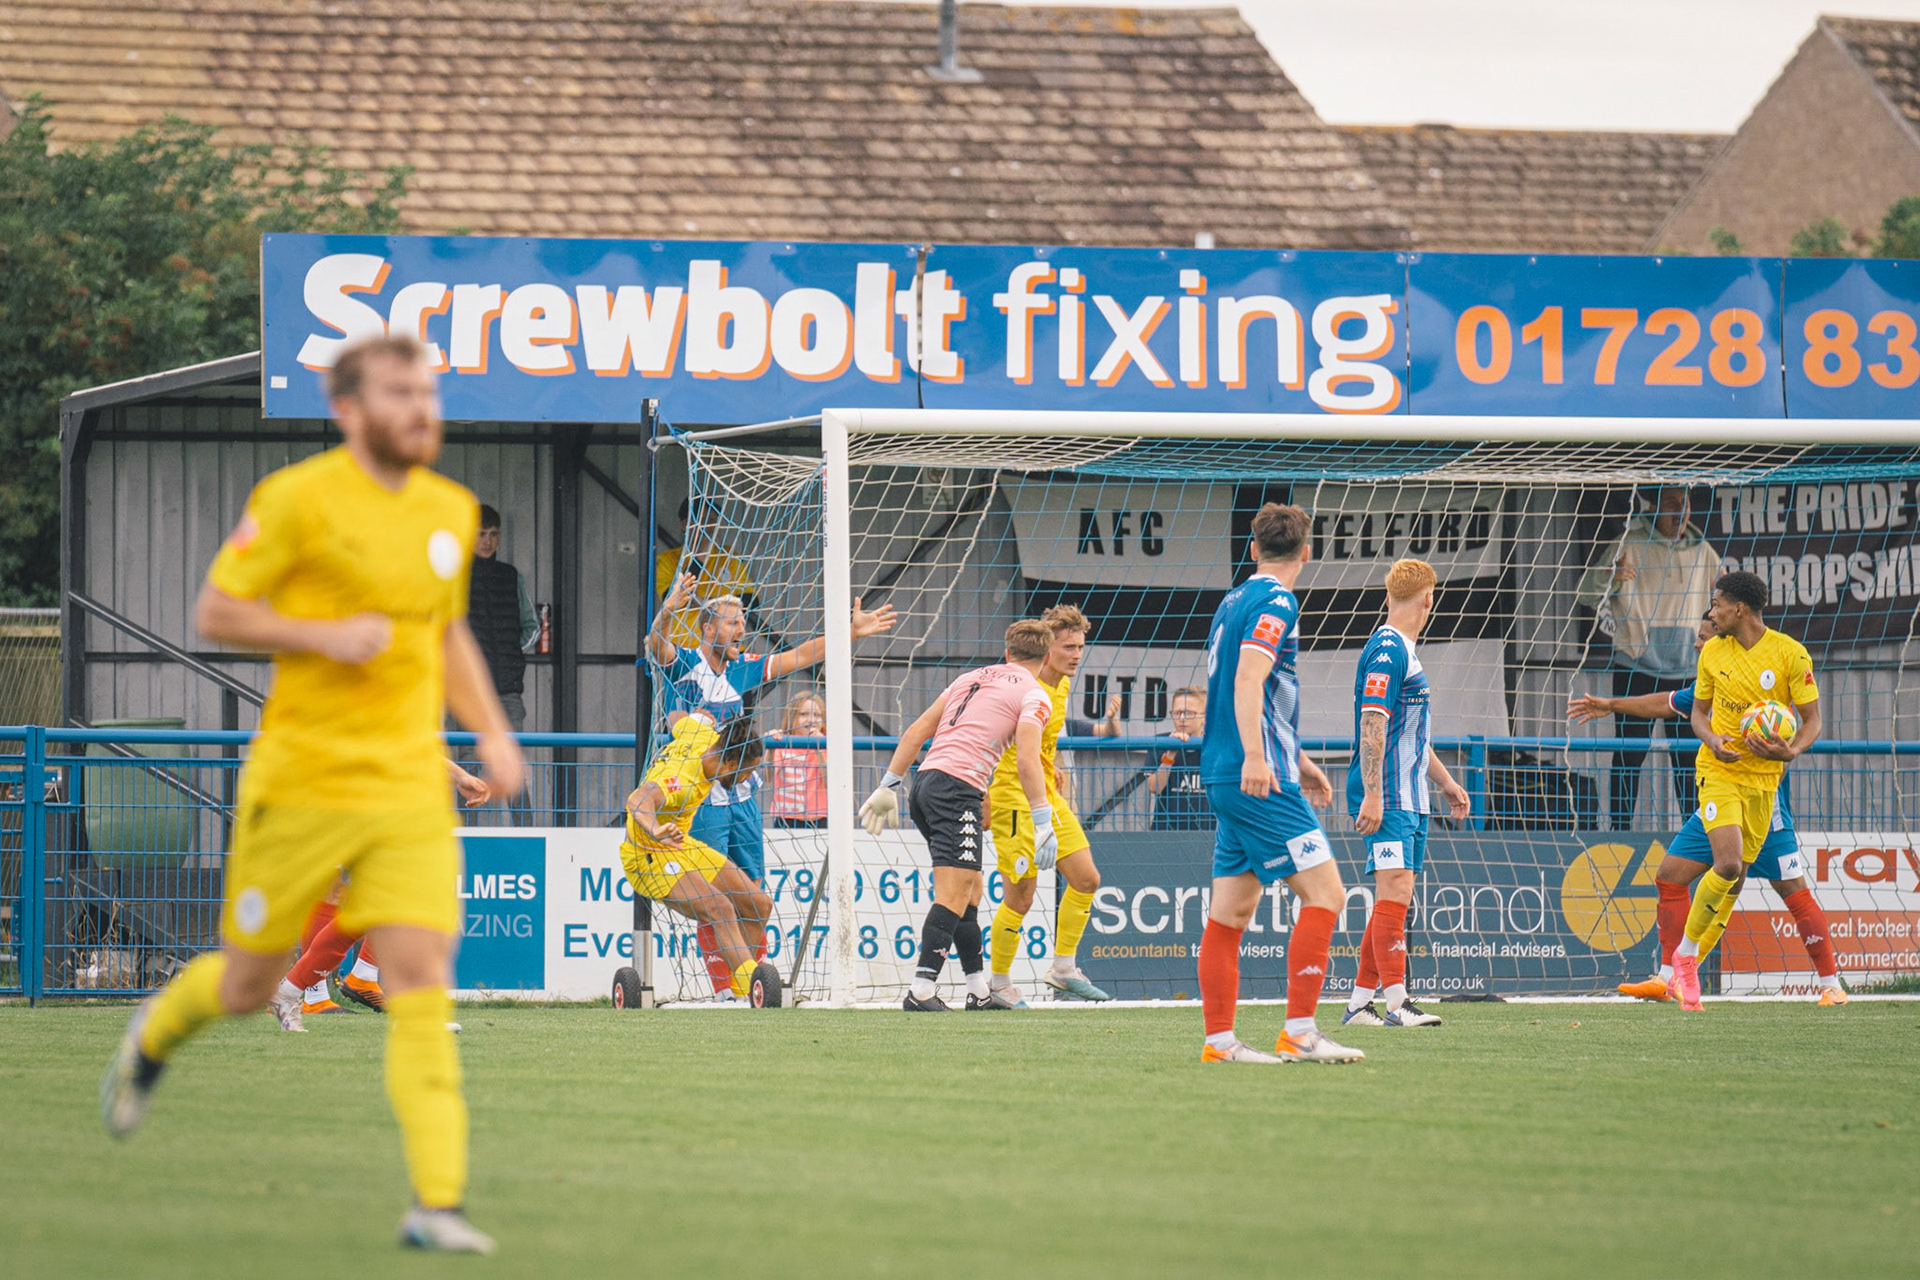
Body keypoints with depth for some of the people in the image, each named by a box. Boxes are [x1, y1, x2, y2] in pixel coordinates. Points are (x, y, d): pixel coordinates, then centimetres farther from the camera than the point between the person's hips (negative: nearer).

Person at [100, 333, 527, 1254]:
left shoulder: (451, 510, 10)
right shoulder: (298, 498, -8)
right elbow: (214, 614, -6)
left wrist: (491, 729, 12)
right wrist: (326, 635, -18)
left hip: (411, 792, 4)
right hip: (301, 785, -4)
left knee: (421, 983, -11)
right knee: (248, 985, 9)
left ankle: (437, 1203, -13)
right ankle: (155, 1035, 44)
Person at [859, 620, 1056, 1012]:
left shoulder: (971, 679, 22)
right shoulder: (1033, 696, 2)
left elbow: (916, 732, 19)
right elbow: (1027, 760, -12)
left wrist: (889, 786, 21)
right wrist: (1043, 823, -12)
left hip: (926, 779, 8)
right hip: (958, 787, -8)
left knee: (971, 887, 17)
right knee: (955, 892, -11)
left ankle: (978, 989, 20)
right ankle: (921, 991, -22)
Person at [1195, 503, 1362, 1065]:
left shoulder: (1234, 602, 20)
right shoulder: (1275, 603, -9)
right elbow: (1248, 679, -24)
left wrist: (1298, 761, 38)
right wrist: (1255, 757, -34)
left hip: (1229, 781, 10)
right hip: (1262, 783, -10)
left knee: (1231, 912, 8)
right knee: (1324, 893, -8)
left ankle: (1219, 1040, 7)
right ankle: (1299, 1033, -12)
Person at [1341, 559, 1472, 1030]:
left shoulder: (1403, 652, 20)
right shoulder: (1387, 651, -12)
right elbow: (1373, 725, -19)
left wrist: (1445, 782, 34)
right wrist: (1372, 795, -25)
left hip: (1410, 798, 10)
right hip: (1388, 797, -10)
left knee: (1394, 901, 9)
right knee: (1394, 891, -16)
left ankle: (1359, 1003, 12)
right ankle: (1397, 1005, -22)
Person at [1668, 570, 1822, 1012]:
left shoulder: (1790, 654, -7)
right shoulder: (1713, 652, 1)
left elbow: (1812, 721, -3)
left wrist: (1789, 752, -23)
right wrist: (1712, 740, -11)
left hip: (1764, 776, 1)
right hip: (1719, 772, -1)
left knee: (1736, 879, 6)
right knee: (1728, 865, -21)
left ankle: (1685, 973, 20)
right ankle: (1686, 952, -2)